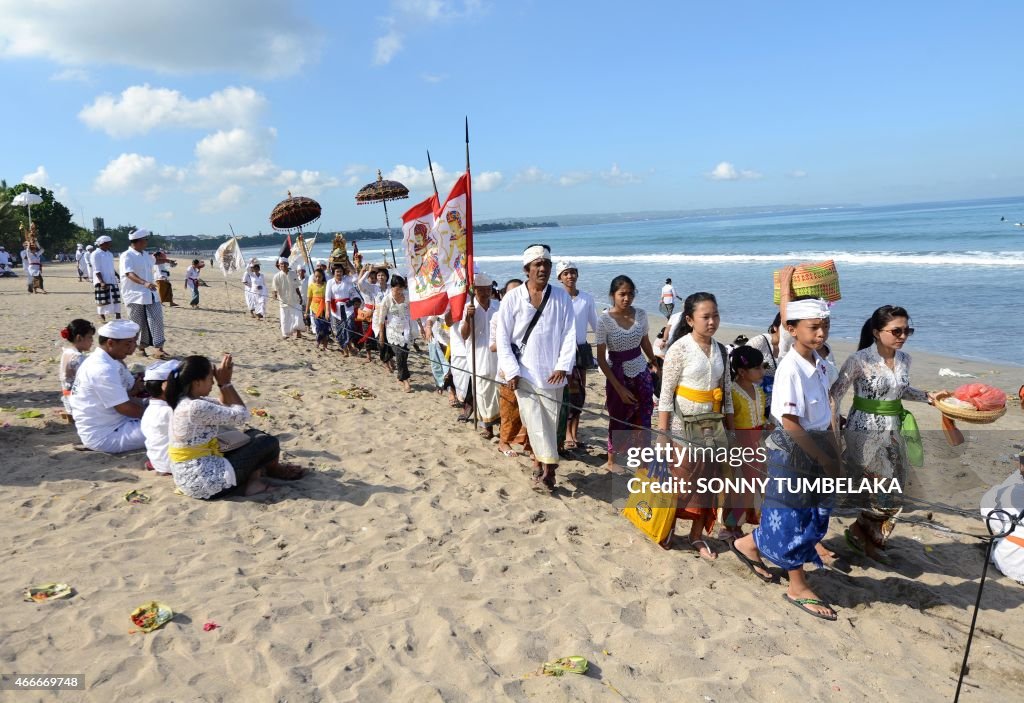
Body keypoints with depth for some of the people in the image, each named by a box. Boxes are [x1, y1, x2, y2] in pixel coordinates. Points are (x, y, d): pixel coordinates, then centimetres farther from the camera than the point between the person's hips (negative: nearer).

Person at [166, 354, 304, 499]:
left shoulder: (185, 402, 5)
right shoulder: (196, 407, -25)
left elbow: (225, 409, 18)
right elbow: (241, 415, -15)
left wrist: (223, 382, 4)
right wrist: (226, 383, -7)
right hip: (205, 482, -10)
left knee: (254, 434, 20)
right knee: (269, 442, 2)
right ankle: (273, 469, 32)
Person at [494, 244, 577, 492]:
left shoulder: (561, 297, 2)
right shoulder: (513, 298, -2)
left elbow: (569, 334, 0)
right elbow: (502, 337, -2)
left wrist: (563, 366, -9)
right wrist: (511, 371, -9)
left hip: (552, 374, 1)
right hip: (524, 373, -1)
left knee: (550, 422, 6)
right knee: (535, 422, -4)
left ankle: (540, 462, 21)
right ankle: (548, 466, 7)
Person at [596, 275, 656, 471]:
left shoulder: (640, 314, -4)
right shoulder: (604, 320, -16)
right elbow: (601, 358, -14)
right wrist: (619, 388, -16)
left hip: (642, 373, 3)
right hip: (618, 375, -3)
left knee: (643, 421, 3)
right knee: (619, 421, 9)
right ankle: (611, 461, 29)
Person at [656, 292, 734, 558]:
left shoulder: (720, 350, 6)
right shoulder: (679, 348, -11)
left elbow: (727, 393, 11)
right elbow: (666, 393, -11)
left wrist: (730, 431, 10)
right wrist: (662, 433, -14)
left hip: (713, 427, 5)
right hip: (683, 426, -5)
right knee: (677, 480, 4)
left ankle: (697, 536, 25)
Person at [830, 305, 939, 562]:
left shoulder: (904, 359, 4)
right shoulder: (860, 360, -16)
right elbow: (836, 392, -12)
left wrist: (927, 396, 7)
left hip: (894, 431, 7)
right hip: (866, 432, -7)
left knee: (894, 493, 11)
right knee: (888, 494, -8)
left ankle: (872, 539, 30)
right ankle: (860, 530, 17)